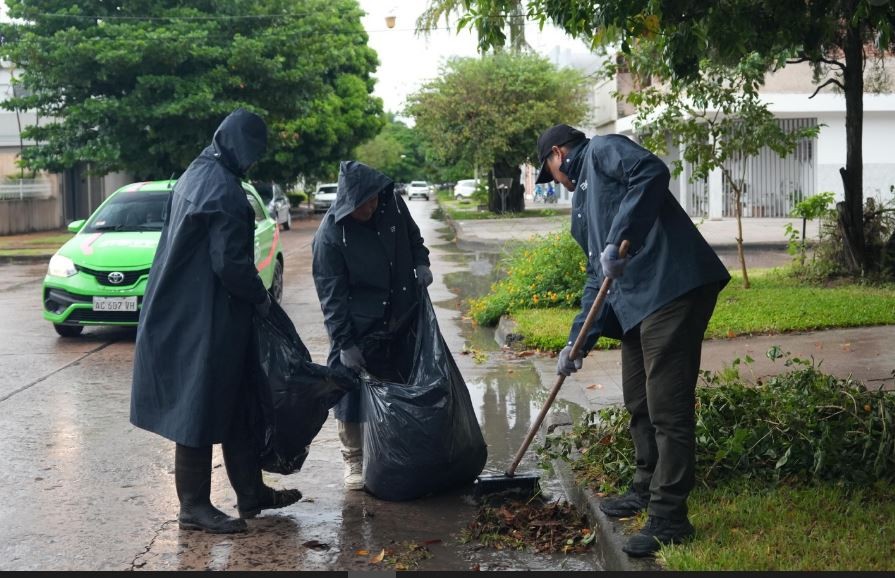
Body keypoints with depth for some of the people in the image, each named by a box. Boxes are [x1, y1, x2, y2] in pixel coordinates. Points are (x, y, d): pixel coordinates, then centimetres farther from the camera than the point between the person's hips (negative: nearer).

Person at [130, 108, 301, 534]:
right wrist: (261, 297, -5)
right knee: (202, 409, 0)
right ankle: (194, 507, 11)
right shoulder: (224, 191, -19)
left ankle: (251, 493, 26)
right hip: (208, 320, -10)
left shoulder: (194, 175, 10)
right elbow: (230, 263, -22)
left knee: (234, 403, 17)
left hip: (183, 310, 10)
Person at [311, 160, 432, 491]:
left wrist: (421, 264, -3)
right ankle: (353, 460, 16)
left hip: (400, 319, 5)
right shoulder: (329, 235, -21)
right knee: (349, 391, 0)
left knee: (405, 385, 12)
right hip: (357, 328, -4)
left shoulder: (393, 204, -7)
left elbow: (413, 238, 15)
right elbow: (332, 296, -17)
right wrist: (345, 343, -18)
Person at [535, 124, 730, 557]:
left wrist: (618, 240, -23)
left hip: (673, 289, -10)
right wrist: (577, 342, 21)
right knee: (639, 402, 20)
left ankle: (669, 517, -3)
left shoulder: (601, 151, 4)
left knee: (667, 406, -8)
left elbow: (652, 172, -18)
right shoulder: (582, 204, 29)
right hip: (635, 303, 10)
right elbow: (598, 279, 27)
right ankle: (647, 489, 37)